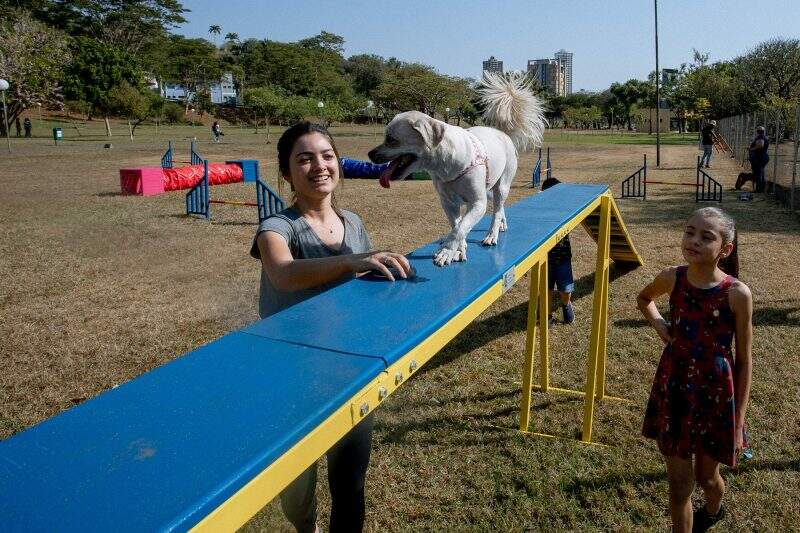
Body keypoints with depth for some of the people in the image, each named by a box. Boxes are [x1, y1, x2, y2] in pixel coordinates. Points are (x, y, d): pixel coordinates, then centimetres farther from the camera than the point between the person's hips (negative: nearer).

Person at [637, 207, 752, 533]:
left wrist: (738, 421, -5)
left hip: (715, 393, -1)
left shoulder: (737, 294, -17)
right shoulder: (672, 278, -10)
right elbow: (644, 298, 16)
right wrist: (659, 324, -4)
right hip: (674, 387, 2)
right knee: (678, 484, 10)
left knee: (706, 476, 23)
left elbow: (743, 362, -8)